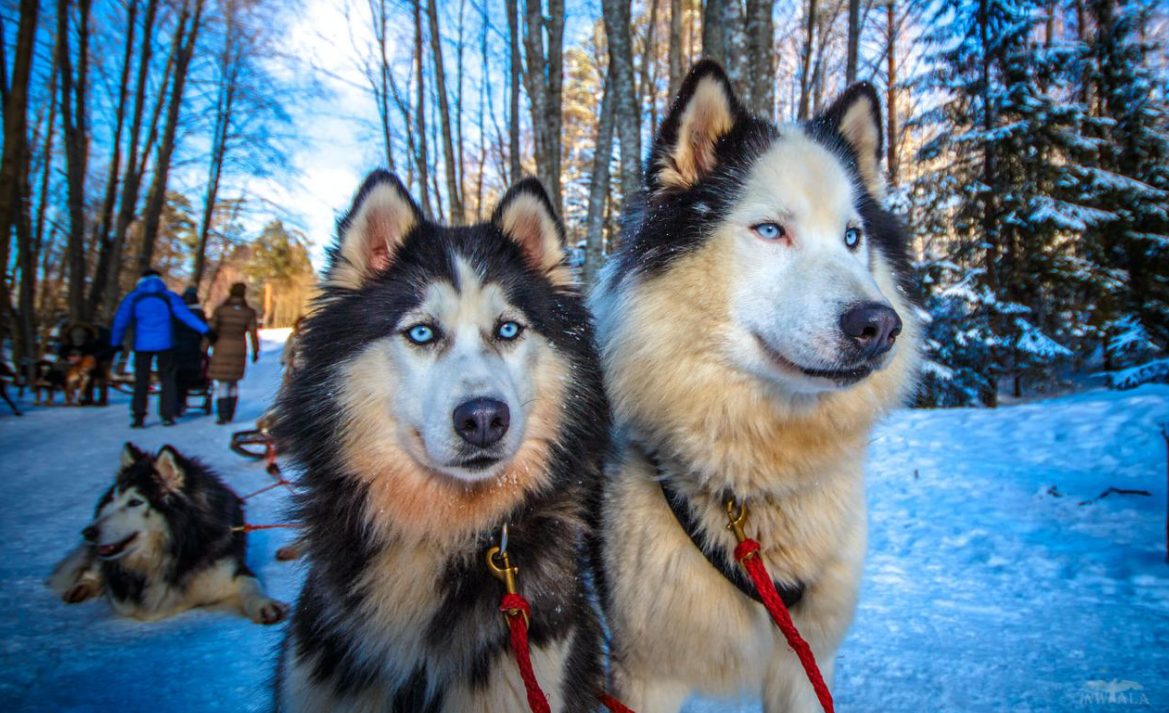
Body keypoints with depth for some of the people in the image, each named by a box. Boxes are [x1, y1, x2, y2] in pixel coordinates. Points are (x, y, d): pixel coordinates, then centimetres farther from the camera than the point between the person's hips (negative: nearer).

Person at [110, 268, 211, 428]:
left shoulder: (133, 298, 4)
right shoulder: (169, 297, 3)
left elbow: (121, 321, 3)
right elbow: (185, 315, -6)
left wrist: (115, 344, 11)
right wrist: (205, 330, -8)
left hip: (142, 345, 0)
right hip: (164, 344, 0)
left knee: (141, 380, 8)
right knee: (167, 379, 9)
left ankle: (138, 417, 1)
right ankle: (167, 416, 3)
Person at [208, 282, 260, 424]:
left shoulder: (220, 310, -7)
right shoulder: (249, 312, -4)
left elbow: (210, 330, -8)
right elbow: (253, 333, -5)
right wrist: (255, 351, 5)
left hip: (221, 349, -2)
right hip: (239, 350, 2)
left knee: (223, 383, 3)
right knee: (234, 382, 16)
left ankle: (223, 416, -3)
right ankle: (230, 415, 17)